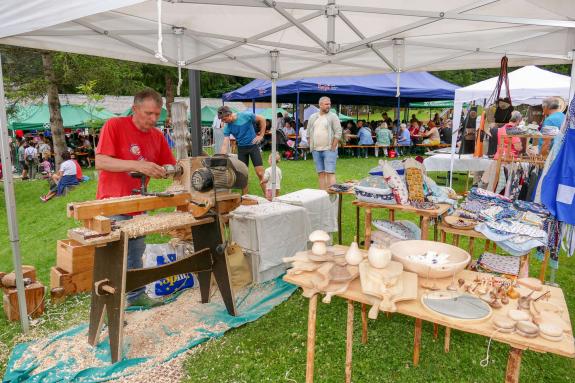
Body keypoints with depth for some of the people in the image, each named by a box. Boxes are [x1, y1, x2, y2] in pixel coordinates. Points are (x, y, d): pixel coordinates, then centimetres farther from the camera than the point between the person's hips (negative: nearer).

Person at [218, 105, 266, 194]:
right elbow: (225, 144, -9)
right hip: (241, 148, 3)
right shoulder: (227, 127, -7)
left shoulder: (246, 116, -16)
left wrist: (261, 135, -6)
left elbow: (262, 120, -4)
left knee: (260, 173, -9)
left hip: (253, 146, -3)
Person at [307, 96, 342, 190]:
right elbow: (309, 133, 16)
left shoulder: (333, 116, -1)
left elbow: (338, 133, -6)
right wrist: (311, 146, 7)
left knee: (330, 172, -9)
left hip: (329, 150, -4)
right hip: (316, 150, 4)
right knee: (320, 173, 7)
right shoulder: (313, 117, 12)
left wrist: (333, 147, -11)